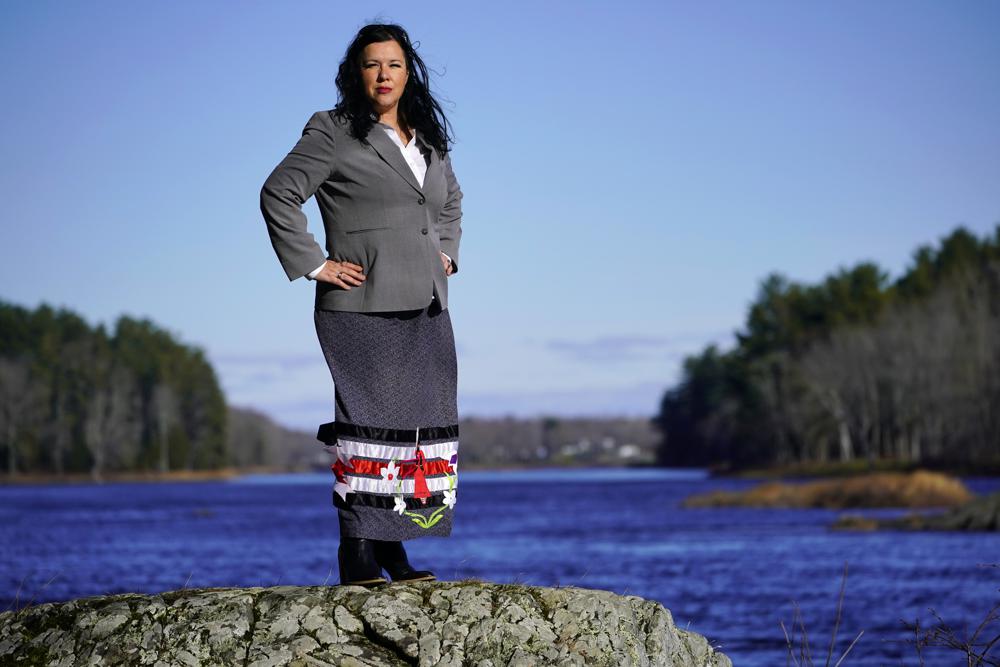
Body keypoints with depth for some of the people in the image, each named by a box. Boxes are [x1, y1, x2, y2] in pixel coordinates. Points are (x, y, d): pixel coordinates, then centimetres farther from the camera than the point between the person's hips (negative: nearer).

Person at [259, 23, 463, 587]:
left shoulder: (429, 139, 17)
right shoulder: (333, 132, -3)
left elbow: (452, 202, 34)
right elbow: (278, 195, -6)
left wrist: (447, 253, 19)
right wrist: (314, 265, -9)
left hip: (426, 308, 7)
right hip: (360, 308, -7)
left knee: (424, 423, 5)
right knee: (369, 422, -8)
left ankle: (395, 550, 13)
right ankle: (358, 556, -4)